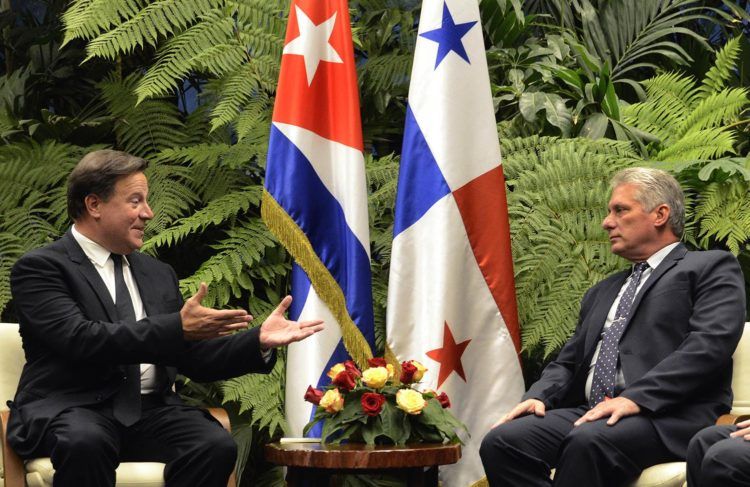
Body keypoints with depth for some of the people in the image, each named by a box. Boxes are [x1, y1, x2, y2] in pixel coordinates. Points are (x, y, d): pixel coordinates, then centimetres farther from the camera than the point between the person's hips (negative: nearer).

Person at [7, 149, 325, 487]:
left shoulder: (158, 274, 20)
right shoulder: (39, 268, 0)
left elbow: (195, 359, 19)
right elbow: (80, 339, -17)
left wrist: (259, 341, 2)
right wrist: (177, 329, -21)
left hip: (151, 411, 5)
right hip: (68, 409, -5)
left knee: (217, 445, -26)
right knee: (85, 443, -40)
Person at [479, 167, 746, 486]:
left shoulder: (711, 267, 8)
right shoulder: (602, 293, 31)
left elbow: (711, 343, -8)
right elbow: (569, 361, 27)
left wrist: (636, 398, -19)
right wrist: (538, 397, 2)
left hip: (668, 416, -6)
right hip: (591, 413, 7)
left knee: (588, 442, -38)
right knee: (501, 442, -21)